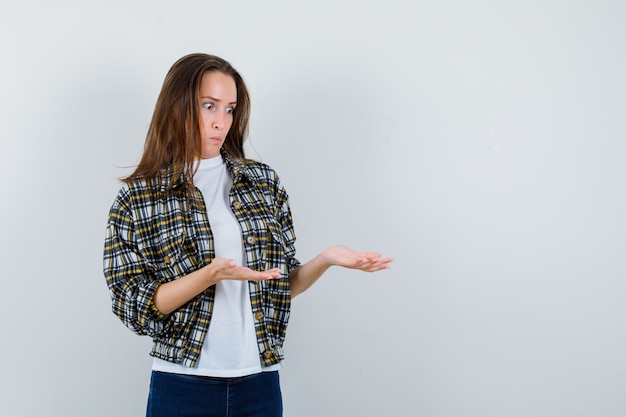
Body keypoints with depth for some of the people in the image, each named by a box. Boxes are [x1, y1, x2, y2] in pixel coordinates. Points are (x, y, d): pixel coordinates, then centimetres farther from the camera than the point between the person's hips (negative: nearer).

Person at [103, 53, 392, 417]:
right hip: (183, 386, -2)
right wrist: (210, 275, -21)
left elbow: (283, 284, 8)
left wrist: (325, 259, -11)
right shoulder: (138, 197, -3)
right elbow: (133, 306, -8)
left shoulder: (264, 181, 4)